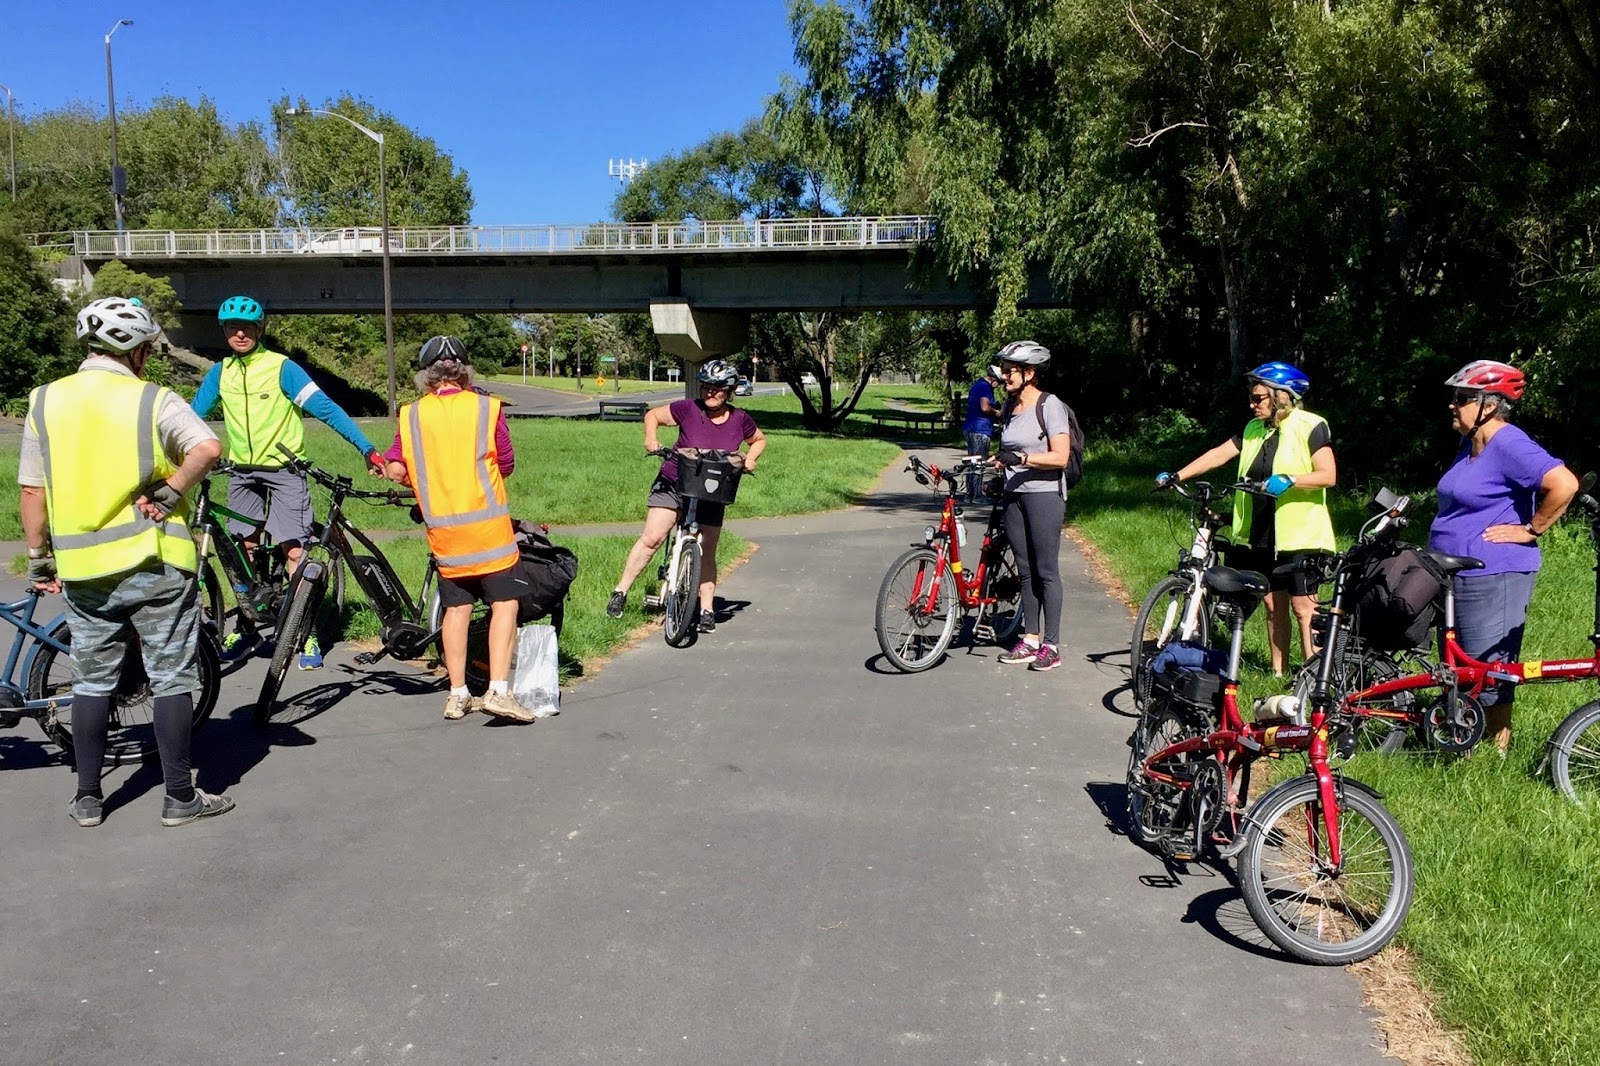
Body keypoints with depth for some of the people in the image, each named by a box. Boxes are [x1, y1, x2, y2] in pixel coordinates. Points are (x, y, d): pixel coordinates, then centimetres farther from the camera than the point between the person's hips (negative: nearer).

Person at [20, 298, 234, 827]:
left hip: (82, 568, 4)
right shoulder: (153, 400, -7)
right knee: (171, 679, 5)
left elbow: (33, 490, 5)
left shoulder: (44, 401, 4)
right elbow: (208, 447, -25)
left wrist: (39, 557, 13)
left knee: (92, 681, 15)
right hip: (154, 564, -4)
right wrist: (168, 493, -15)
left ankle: (88, 798, 22)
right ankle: (180, 797, 9)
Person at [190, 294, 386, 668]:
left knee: (294, 552, -8)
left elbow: (326, 409, -15)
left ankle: (307, 635, 0)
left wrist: (367, 449, -22)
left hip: (284, 471, -4)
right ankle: (247, 628, 22)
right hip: (242, 473, 5)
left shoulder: (282, 368, -11)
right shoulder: (219, 373, 3)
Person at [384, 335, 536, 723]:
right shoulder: (486, 407, -2)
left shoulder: (411, 415, 5)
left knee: (456, 607, 12)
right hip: (488, 523, -3)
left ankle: (458, 695, 15)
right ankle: (498, 691, -9)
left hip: (443, 528, 3)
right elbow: (507, 465, 4)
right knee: (504, 603, 1)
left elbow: (395, 469, -1)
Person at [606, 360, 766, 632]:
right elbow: (653, 415, 3)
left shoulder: (740, 420, -3)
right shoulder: (688, 409, -9)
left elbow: (759, 440, 16)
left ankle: (707, 610, 16)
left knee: (707, 552, 5)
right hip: (672, 484, -2)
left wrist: (750, 459, -2)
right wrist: (651, 439, -15)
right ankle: (620, 592, -2)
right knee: (651, 538, -12)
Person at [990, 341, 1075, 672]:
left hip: (1044, 495, -7)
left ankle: (1051, 645, 2)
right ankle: (1030, 639, 17)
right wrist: (1000, 461, 2)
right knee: (1025, 570, 10)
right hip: (1014, 495, 7)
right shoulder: (1009, 407, 12)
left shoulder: (1050, 405, -10)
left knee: (1046, 571, -3)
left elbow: (1060, 457, -17)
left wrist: (1022, 457, -26)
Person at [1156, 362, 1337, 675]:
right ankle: (1278, 671, 19)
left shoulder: (1310, 427, -7)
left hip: (1300, 536, -6)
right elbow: (1218, 454, 9)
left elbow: (1329, 475, -13)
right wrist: (1176, 477, 1)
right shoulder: (1254, 428, 12)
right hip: (1260, 535, 6)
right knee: (1273, 604, 11)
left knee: (1302, 607, -4)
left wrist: (1288, 480, -27)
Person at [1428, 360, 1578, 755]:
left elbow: (1564, 484, -28)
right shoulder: (1470, 445, 13)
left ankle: (1497, 754, 11)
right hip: (1458, 574, 10)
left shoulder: (1509, 445, -16)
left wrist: (1530, 530, -19)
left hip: (1493, 578, -10)